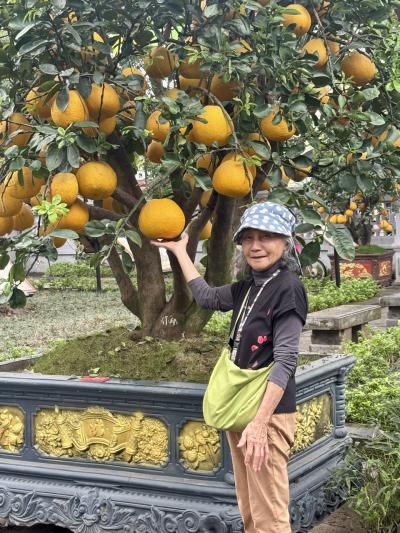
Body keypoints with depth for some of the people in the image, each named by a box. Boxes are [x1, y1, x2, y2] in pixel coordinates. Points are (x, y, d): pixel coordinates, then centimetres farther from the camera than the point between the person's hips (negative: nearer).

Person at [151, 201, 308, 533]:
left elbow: (285, 360, -20)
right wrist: (180, 251, 33)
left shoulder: (288, 288, -13)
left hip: (267, 413, -8)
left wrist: (260, 422, -27)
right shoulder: (248, 288, 11)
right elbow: (206, 296, 30)